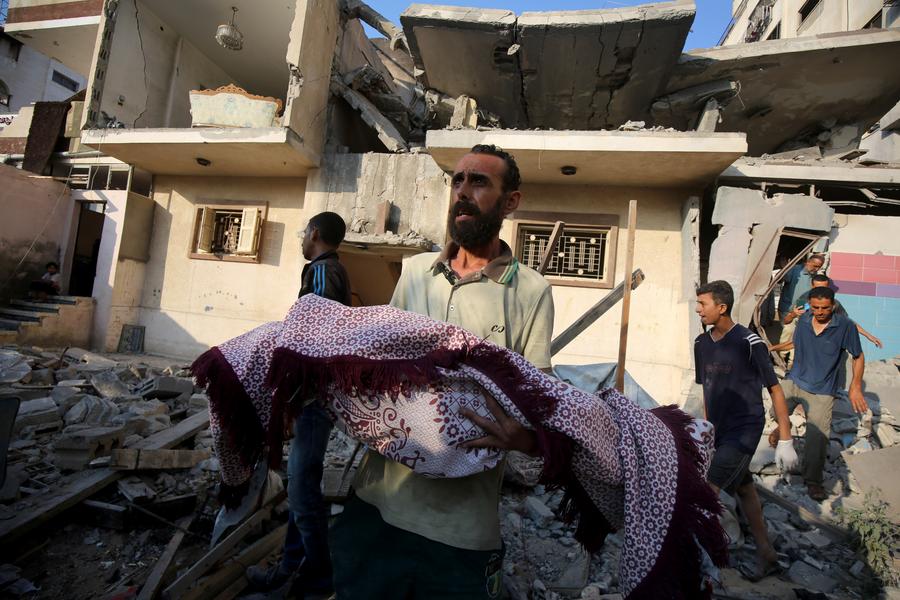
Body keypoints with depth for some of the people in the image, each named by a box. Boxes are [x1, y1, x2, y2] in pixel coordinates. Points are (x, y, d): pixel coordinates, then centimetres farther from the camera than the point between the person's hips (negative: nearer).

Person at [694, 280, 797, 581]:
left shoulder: (748, 343, -18)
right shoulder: (701, 343, 2)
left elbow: (775, 390, -12)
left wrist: (785, 441, -11)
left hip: (744, 431, -7)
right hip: (719, 431, 7)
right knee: (744, 490, 19)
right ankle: (766, 556, 36)